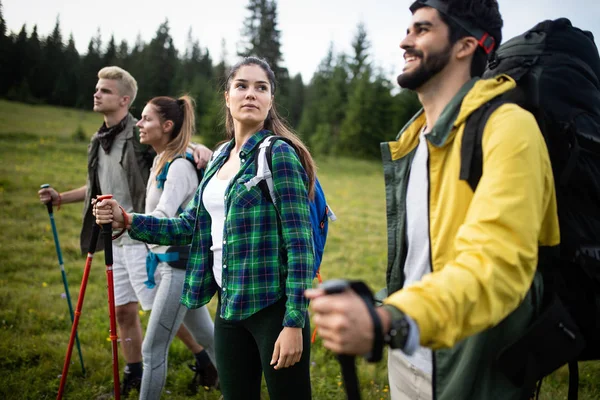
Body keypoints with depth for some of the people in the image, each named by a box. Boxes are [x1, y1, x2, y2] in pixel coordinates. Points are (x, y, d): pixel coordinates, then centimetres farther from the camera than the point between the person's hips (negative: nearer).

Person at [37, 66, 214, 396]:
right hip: (115, 240, 8)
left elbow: (182, 147, -16)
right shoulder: (98, 142, 12)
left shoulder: (142, 135, -12)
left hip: (141, 238, -8)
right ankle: (133, 374, 30)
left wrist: (201, 150, -38)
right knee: (123, 310, 14)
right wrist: (61, 198, 19)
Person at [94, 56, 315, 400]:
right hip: (229, 303, 7)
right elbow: (191, 225, 15)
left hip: (273, 303, -7)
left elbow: (300, 243, -15)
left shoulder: (278, 153, -10)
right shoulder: (220, 158, 11)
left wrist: (295, 322, -19)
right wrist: (127, 220, 4)